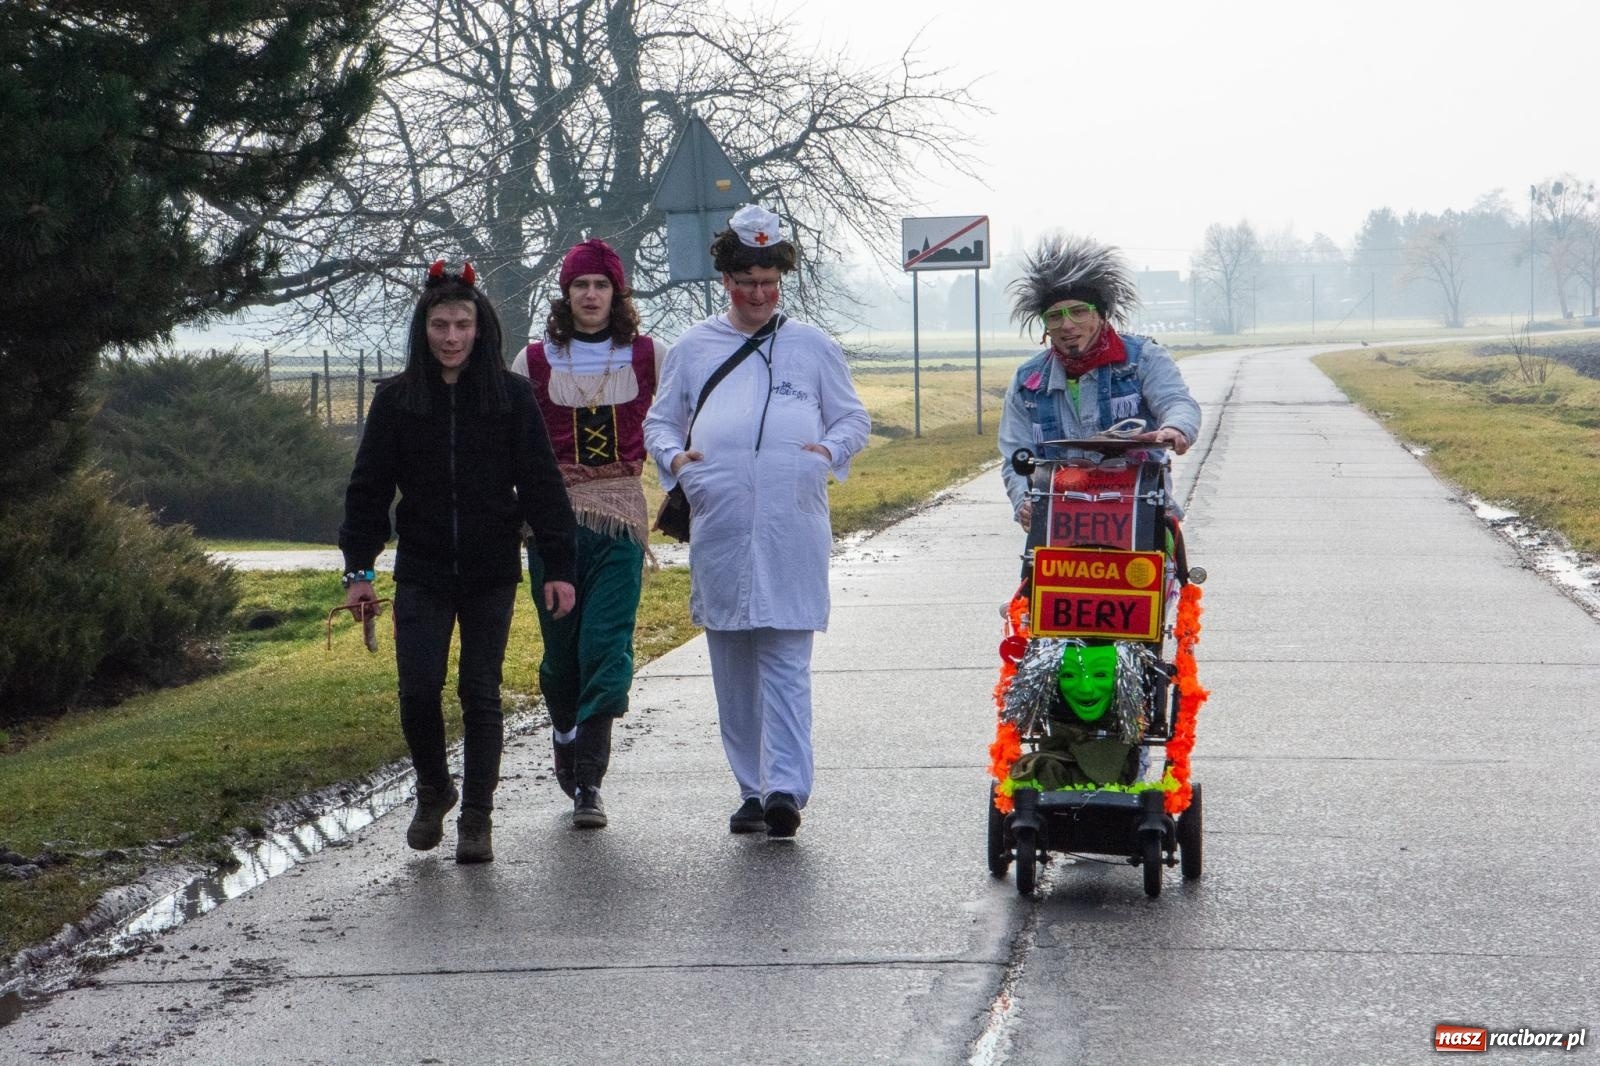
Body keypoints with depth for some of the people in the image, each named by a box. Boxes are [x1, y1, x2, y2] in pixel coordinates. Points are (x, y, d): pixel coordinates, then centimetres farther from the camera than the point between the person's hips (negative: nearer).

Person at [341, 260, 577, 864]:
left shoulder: (510, 396, -2)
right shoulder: (396, 399, 2)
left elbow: (541, 485, -1)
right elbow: (369, 488, 6)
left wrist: (558, 566, -5)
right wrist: (358, 569, 0)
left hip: (491, 573, -1)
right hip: (422, 575, 1)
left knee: (481, 694, 1)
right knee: (418, 688, -5)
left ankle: (476, 820, 9)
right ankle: (432, 791, 21)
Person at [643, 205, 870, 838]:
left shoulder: (812, 347, 12)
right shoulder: (693, 349, 15)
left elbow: (854, 418, 15)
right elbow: (658, 421, 20)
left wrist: (831, 449, -6)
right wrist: (673, 456, -2)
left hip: (791, 529, -2)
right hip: (718, 527, 2)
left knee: (785, 657, -11)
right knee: (731, 664, 6)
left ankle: (786, 786, -15)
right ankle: (752, 789, 14)